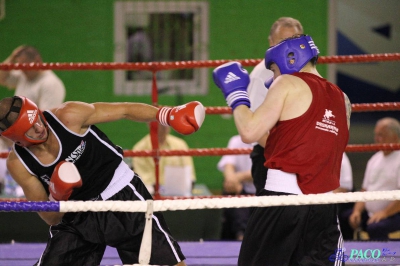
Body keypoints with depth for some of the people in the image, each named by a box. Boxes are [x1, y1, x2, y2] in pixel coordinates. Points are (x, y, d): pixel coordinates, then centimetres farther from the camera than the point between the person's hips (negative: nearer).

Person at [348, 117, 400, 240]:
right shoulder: (374, 159, 18)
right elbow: (365, 190, 20)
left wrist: (384, 213, -19)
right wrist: (357, 211, 3)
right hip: (370, 214, 8)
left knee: (375, 227, -36)